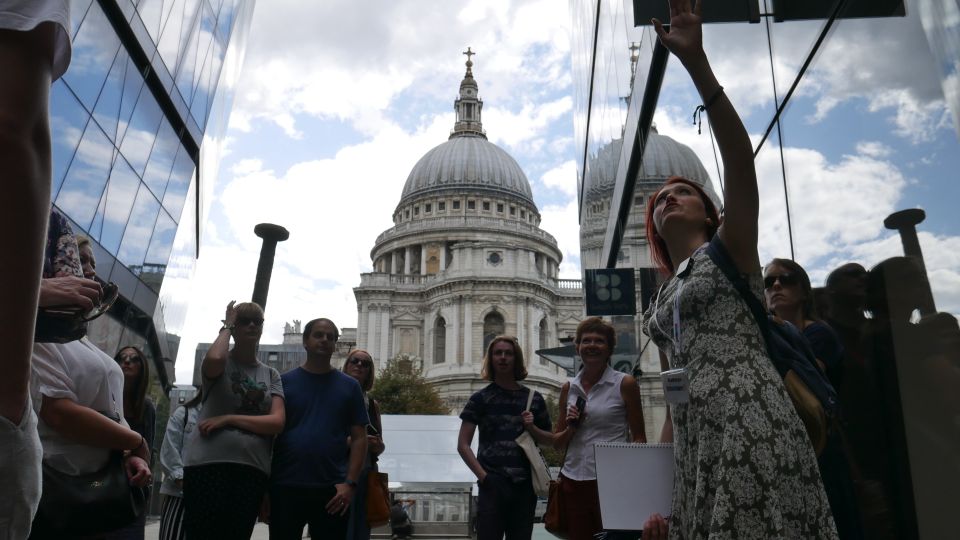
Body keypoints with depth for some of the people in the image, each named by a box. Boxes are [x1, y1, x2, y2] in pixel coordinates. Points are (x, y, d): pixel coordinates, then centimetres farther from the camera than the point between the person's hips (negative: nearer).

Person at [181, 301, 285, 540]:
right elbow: (214, 359, -21)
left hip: (253, 469, 3)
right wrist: (227, 326, -3)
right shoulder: (221, 363, 6)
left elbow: (277, 422, 0)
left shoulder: (271, 375, 13)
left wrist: (228, 418, -10)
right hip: (208, 464, -3)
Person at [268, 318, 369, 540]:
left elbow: (359, 438, 4)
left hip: (332, 490, 1)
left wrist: (350, 483, -7)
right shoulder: (284, 381, 5)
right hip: (285, 487, 0)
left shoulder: (349, 386, 7)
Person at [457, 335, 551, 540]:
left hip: (525, 484, 3)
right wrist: (483, 476, -12)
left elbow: (550, 439, 15)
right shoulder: (481, 398, 0)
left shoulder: (534, 398, 8)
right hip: (493, 484, -3)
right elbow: (463, 445, -2)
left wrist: (532, 428, -4)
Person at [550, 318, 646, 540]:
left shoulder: (625, 384, -1)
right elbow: (557, 442, 16)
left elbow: (639, 438, 2)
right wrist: (571, 428, -4)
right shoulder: (569, 388, 9)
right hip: (574, 481, 4)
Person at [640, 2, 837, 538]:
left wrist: (696, 62, -16)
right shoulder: (663, 303, 23)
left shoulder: (729, 250, 8)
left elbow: (741, 158, -9)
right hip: (696, 443, 6)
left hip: (750, 419, -6)